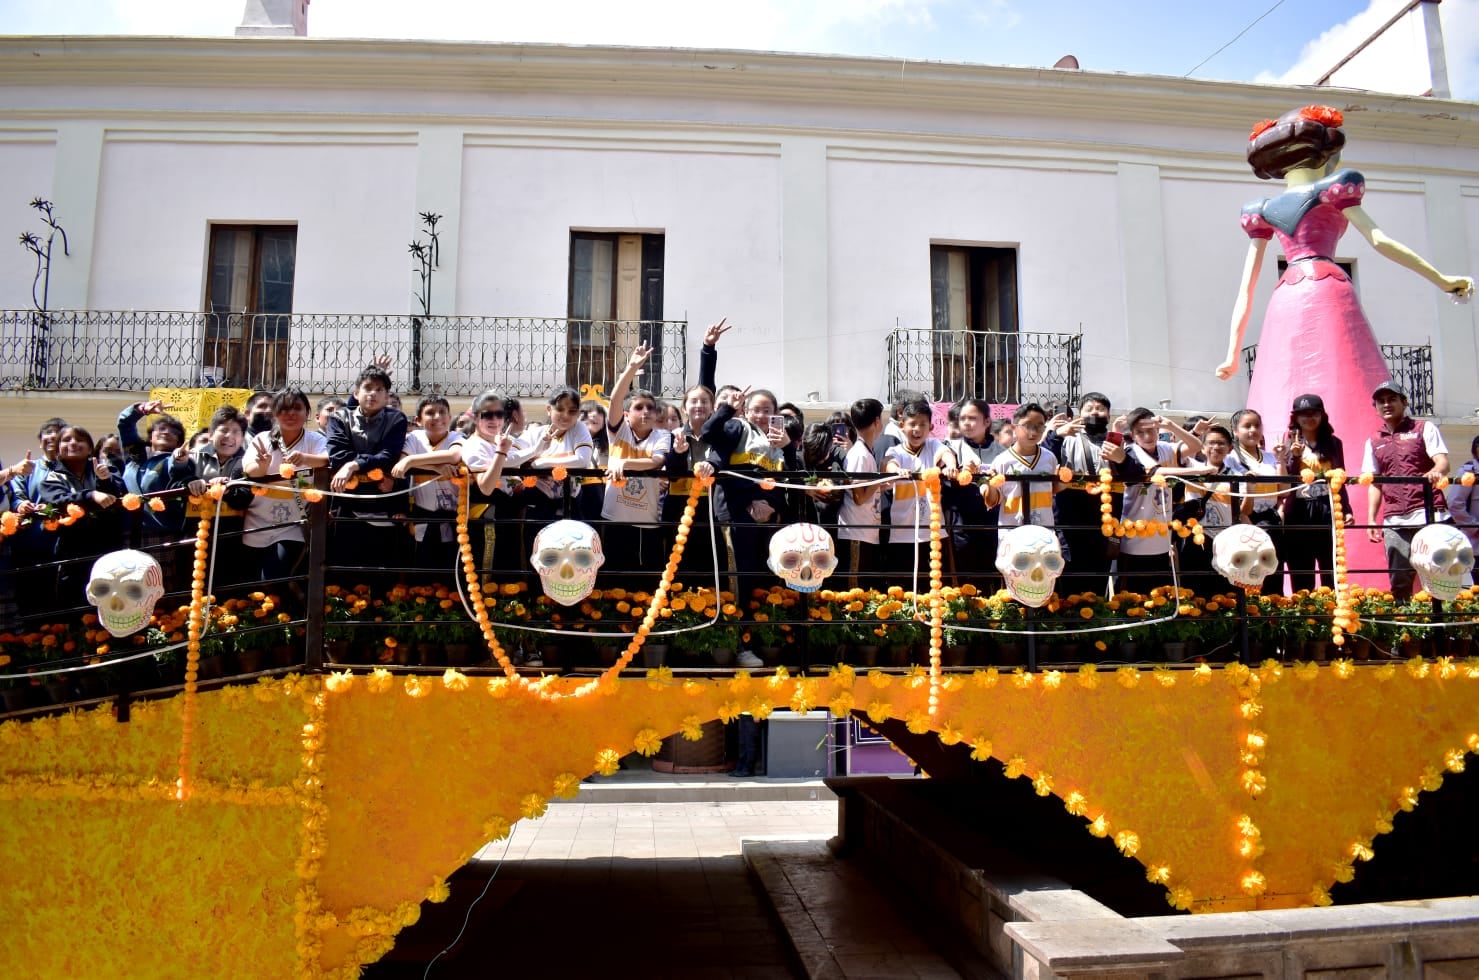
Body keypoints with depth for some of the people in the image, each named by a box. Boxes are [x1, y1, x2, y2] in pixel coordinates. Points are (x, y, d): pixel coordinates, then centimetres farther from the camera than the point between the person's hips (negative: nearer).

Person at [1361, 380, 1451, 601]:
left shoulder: (1424, 428, 7)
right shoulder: (1373, 441, 16)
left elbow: (1443, 462, -7)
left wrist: (1436, 472, -31)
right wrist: (1371, 519, 6)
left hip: (1429, 516, -3)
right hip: (1394, 522, 3)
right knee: (1399, 581, 1)